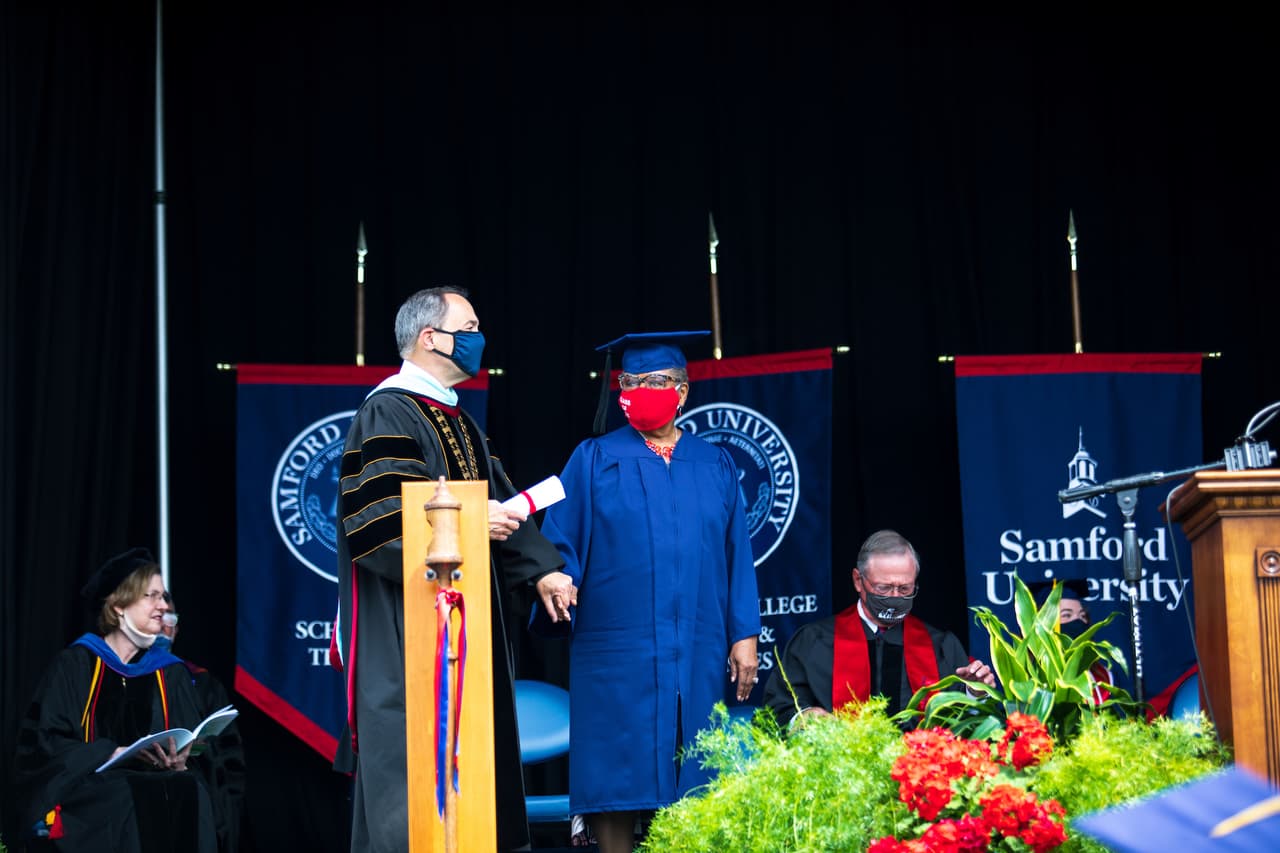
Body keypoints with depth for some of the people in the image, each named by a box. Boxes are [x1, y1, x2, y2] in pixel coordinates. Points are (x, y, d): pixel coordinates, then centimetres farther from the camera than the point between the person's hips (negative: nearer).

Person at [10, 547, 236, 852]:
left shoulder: (171, 674, 18)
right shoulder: (75, 665, 6)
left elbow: (200, 756, 11)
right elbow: (44, 742, -4)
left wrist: (180, 764, -13)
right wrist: (115, 754, -16)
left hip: (159, 788, 3)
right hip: (87, 797, -3)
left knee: (189, 792, -33)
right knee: (126, 797, -38)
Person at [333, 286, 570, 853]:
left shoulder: (456, 421, 18)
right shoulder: (387, 415, -11)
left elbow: (499, 501, 17)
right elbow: (384, 522, -21)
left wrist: (540, 568, 4)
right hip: (407, 633, -9)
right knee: (410, 761, -9)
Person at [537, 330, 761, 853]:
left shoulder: (714, 466, 13)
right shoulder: (594, 461, 6)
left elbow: (736, 556, 11)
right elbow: (562, 544, -1)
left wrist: (744, 634, 3)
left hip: (698, 654, 2)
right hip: (618, 652, -2)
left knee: (688, 785, 3)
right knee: (618, 780, -4)